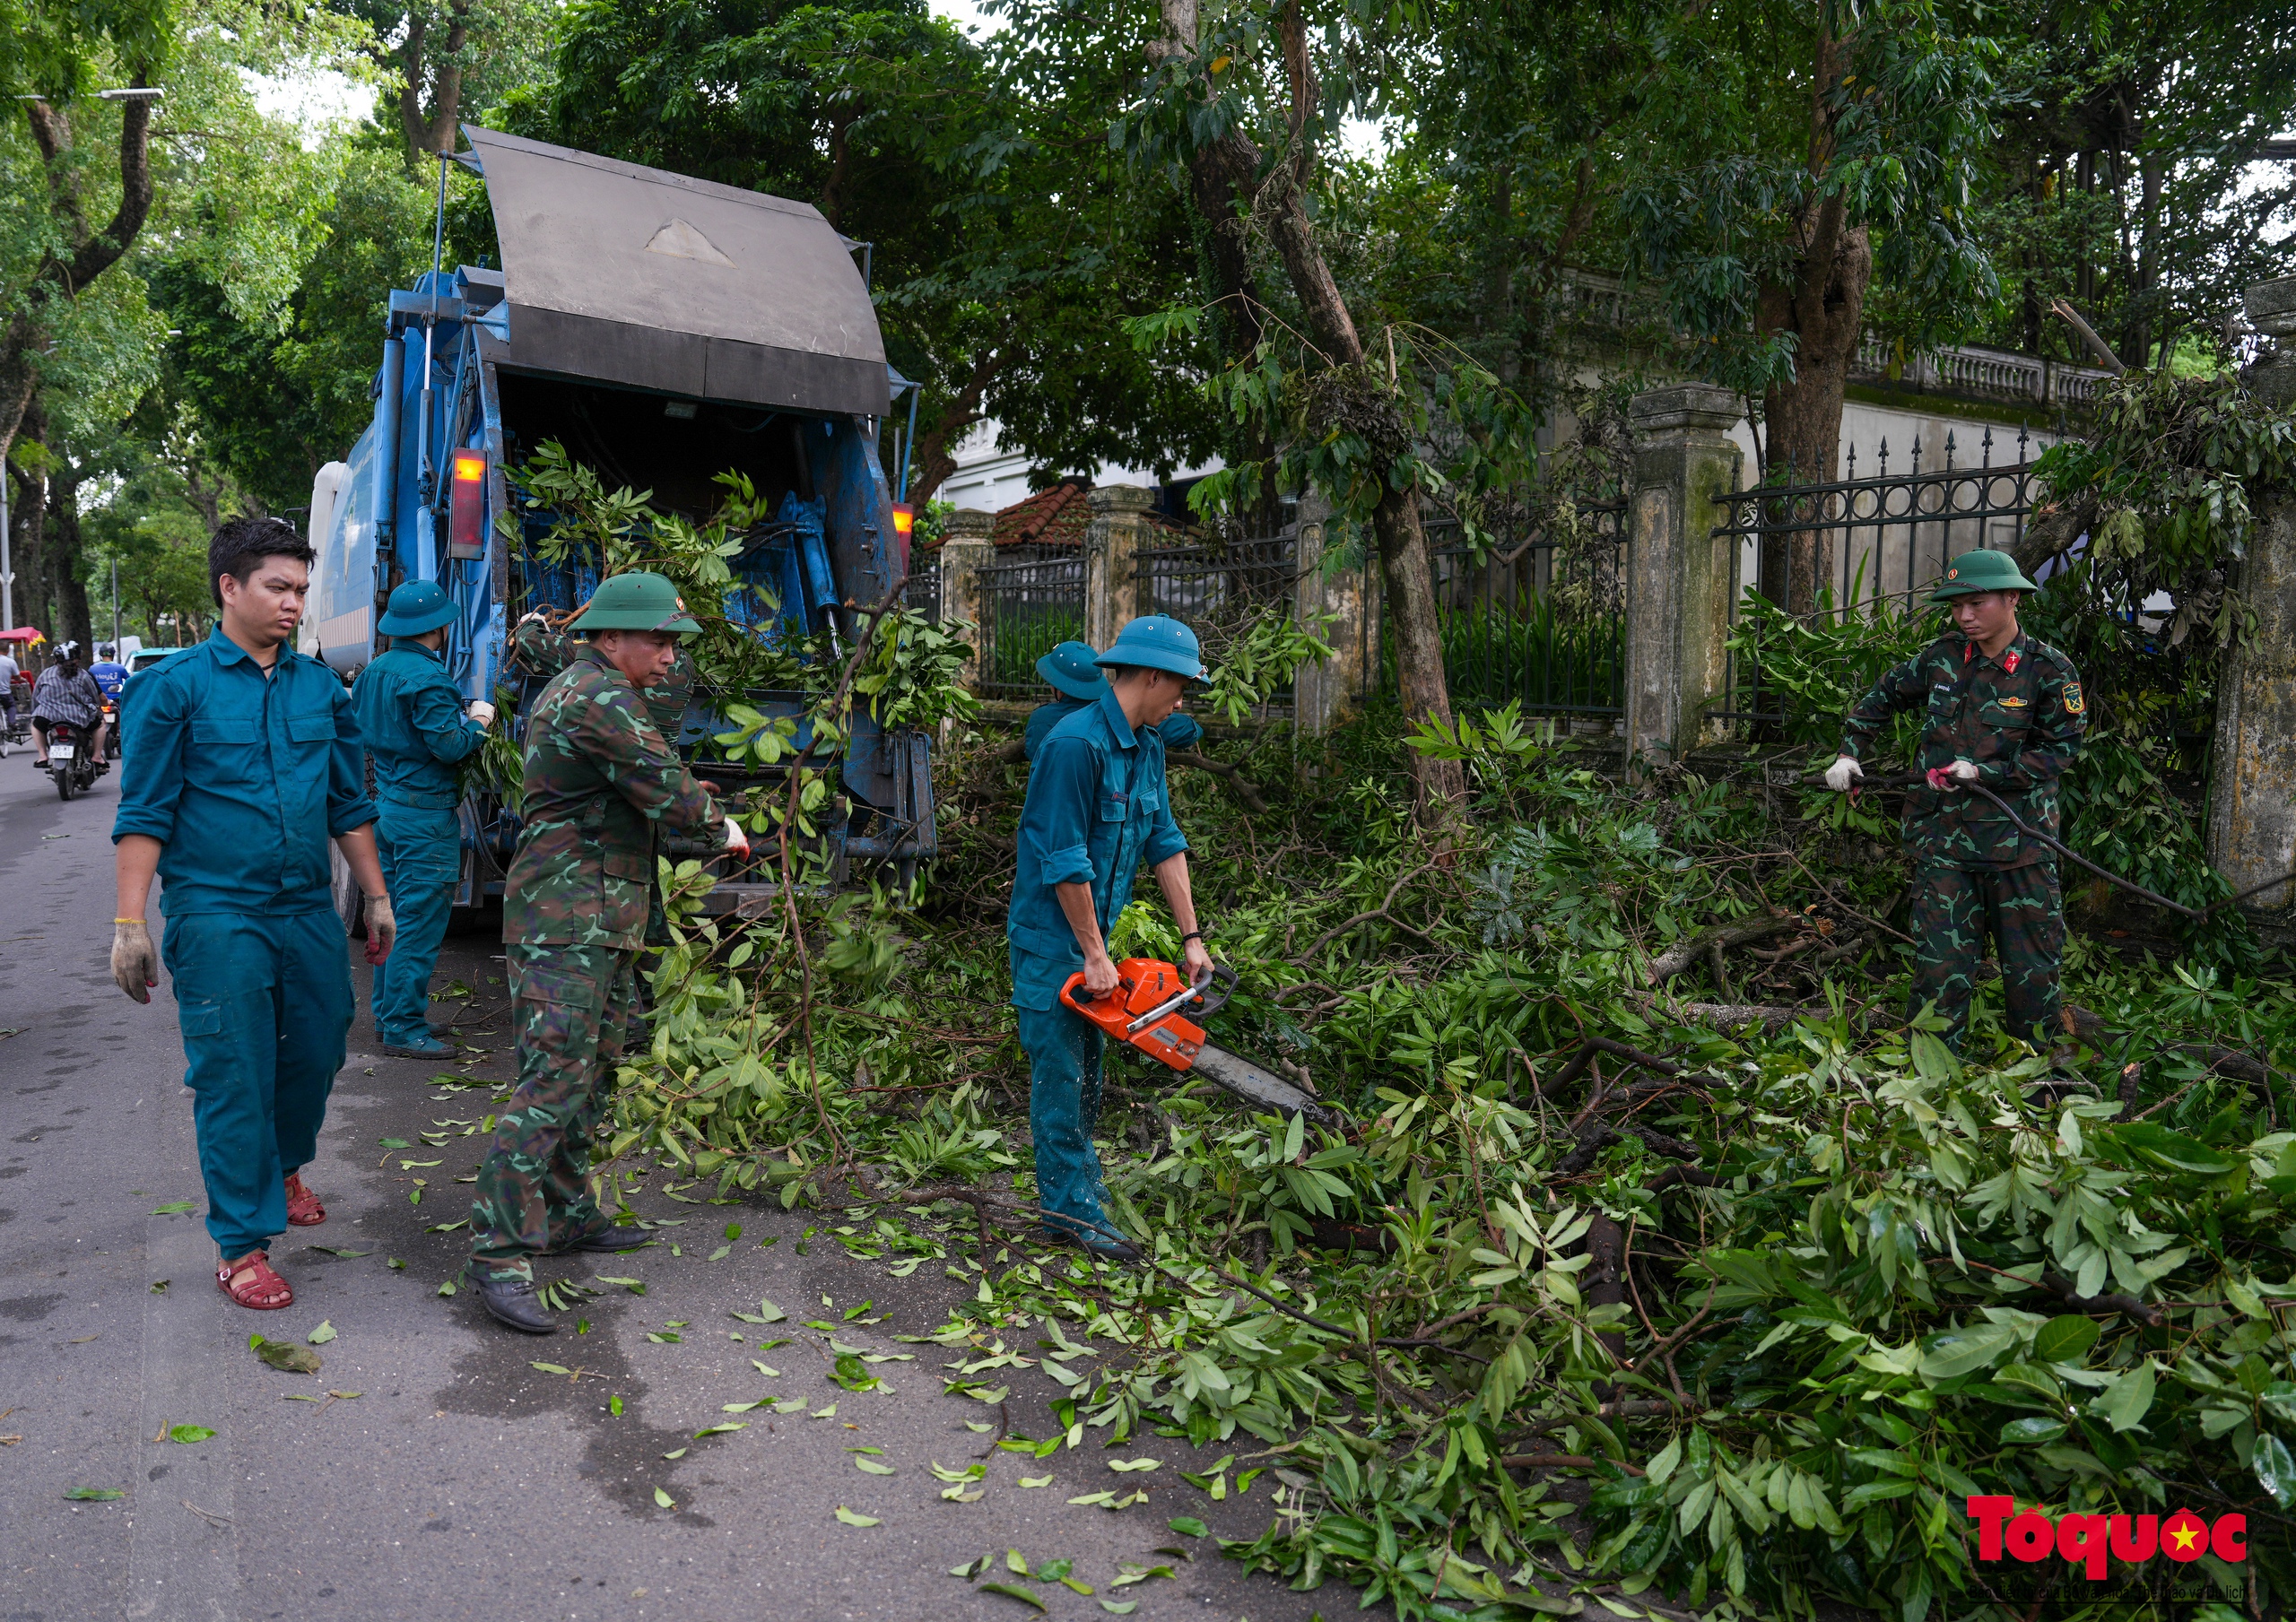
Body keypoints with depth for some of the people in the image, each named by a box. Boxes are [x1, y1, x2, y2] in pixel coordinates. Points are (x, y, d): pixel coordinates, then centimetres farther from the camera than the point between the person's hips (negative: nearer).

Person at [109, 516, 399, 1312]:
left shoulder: (321, 688, 8)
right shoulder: (176, 686, -5)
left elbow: (350, 805, 15)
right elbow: (144, 814, -6)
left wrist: (377, 897, 15)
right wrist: (130, 924, -11)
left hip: (309, 912, 5)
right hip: (218, 917, -5)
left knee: (317, 1053, 14)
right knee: (233, 1077, -1)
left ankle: (283, 1166, 42)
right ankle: (241, 1244, 11)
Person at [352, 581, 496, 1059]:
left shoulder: (373, 673, 11)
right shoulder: (426, 677, -18)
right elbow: (449, 746, -23)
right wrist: (477, 720, -3)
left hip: (386, 807, 9)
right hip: (426, 814, -9)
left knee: (393, 917, 17)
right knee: (418, 927, -4)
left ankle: (387, 1016, 25)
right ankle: (404, 1029, -1)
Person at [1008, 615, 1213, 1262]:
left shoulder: (1147, 745, 6)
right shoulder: (1077, 743, -23)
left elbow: (1164, 842, 9)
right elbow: (1064, 860, -23)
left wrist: (1192, 937, 5)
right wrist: (1095, 956, -19)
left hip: (1091, 931, 9)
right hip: (1052, 936, -9)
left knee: (1085, 1069, 18)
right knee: (1061, 1070, -1)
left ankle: (1078, 1179, 31)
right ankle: (1071, 1210, 9)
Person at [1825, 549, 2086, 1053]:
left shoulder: (2048, 671, -5)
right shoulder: (1943, 656, 6)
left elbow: (2059, 750, -6)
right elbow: (1883, 697, 21)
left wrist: (1984, 772, -15)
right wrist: (1849, 753, 12)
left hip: (2020, 842, -2)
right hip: (1943, 839, 2)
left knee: (2032, 968, 6)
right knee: (1941, 966, 0)